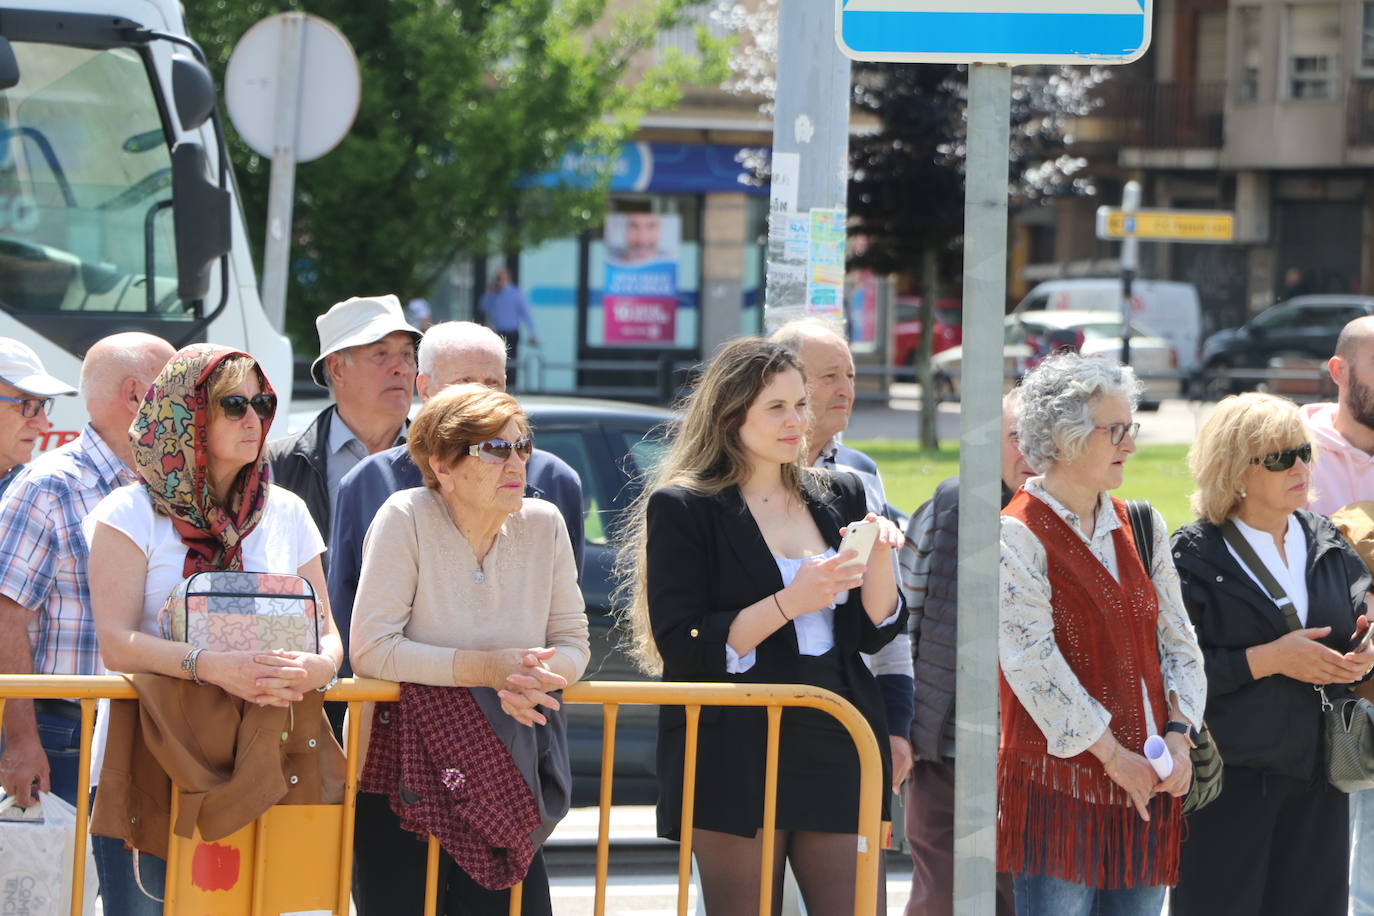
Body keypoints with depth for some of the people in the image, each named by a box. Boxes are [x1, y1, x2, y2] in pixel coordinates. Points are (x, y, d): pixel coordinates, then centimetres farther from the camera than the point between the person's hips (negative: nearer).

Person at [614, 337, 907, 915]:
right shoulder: (683, 509, -2)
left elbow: (876, 633, 13)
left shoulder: (839, 497, 14)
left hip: (836, 747, 4)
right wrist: (788, 603, -18)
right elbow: (682, 650, -10)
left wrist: (881, 556, -4)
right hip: (736, 755, -4)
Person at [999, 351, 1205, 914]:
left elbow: (1177, 640, 14)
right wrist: (1114, 755, -14)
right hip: (1058, 781, -6)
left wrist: (1178, 735, -2)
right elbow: (1033, 663, -14)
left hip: (1147, 781, 6)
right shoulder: (1019, 535, -8)